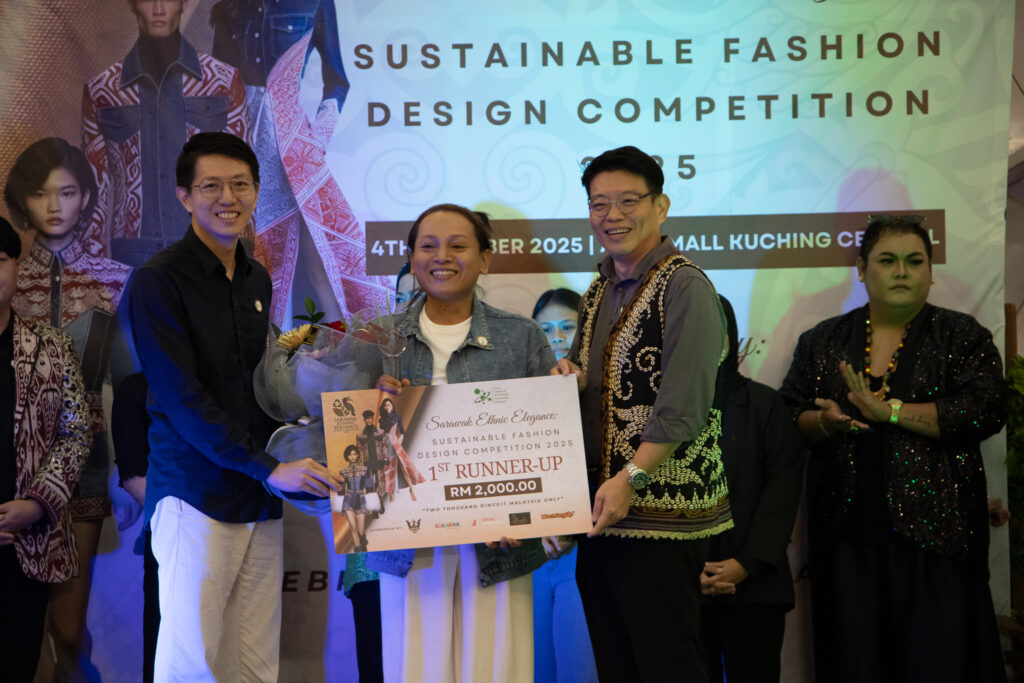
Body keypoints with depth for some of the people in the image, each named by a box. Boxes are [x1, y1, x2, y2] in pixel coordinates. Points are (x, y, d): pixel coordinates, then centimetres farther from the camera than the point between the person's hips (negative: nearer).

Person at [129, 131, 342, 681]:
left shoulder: (257, 280, 16)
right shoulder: (160, 280, -7)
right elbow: (182, 398, -13)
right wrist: (270, 467, -16)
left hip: (260, 494, 6)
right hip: (196, 491, -6)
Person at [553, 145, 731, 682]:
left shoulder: (685, 289, -11)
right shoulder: (600, 290, 16)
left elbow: (683, 408, -19)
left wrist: (630, 478, -23)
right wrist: (570, 378, 4)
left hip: (660, 514, -8)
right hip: (600, 510, 8)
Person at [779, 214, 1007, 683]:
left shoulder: (962, 337, 5)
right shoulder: (822, 342, 13)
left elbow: (986, 410, -9)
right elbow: (788, 420, 12)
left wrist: (889, 410, -12)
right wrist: (824, 422, -11)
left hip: (934, 533, -2)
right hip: (847, 535, 2)